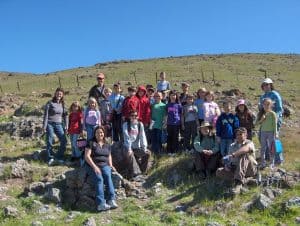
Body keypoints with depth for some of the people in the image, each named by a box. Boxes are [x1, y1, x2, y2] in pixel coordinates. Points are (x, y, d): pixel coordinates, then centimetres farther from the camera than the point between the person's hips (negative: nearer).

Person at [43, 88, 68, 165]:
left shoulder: (63, 104, 10)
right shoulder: (50, 103, -4)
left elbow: (65, 115, 13)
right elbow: (46, 115, -6)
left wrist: (66, 126, 7)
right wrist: (44, 126, -10)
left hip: (58, 125, 4)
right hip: (50, 124, -4)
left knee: (64, 141, -4)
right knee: (49, 142, -1)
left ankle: (59, 157, 13)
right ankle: (50, 158, 13)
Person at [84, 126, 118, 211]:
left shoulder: (107, 145, 18)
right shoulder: (91, 143, 2)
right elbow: (87, 156, -6)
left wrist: (110, 165, 6)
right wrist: (94, 166, -17)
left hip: (104, 165, 3)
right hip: (92, 165, -3)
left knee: (108, 176, -29)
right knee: (99, 179, -31)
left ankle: (112, 200, -38)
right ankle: (101, 204, -40)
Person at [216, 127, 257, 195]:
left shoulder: (249, 143, -6)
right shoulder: (232, 146, 12)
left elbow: (246, 148, -32)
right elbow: (229, 159, 8)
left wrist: (232, 155, -46)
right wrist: (227, 165, -17)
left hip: (250, 169, -5)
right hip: (235, 169, 5)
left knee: (244, 154, -34)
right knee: (219, 172, -17)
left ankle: (239, 183, -43)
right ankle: (243, 180, -15)